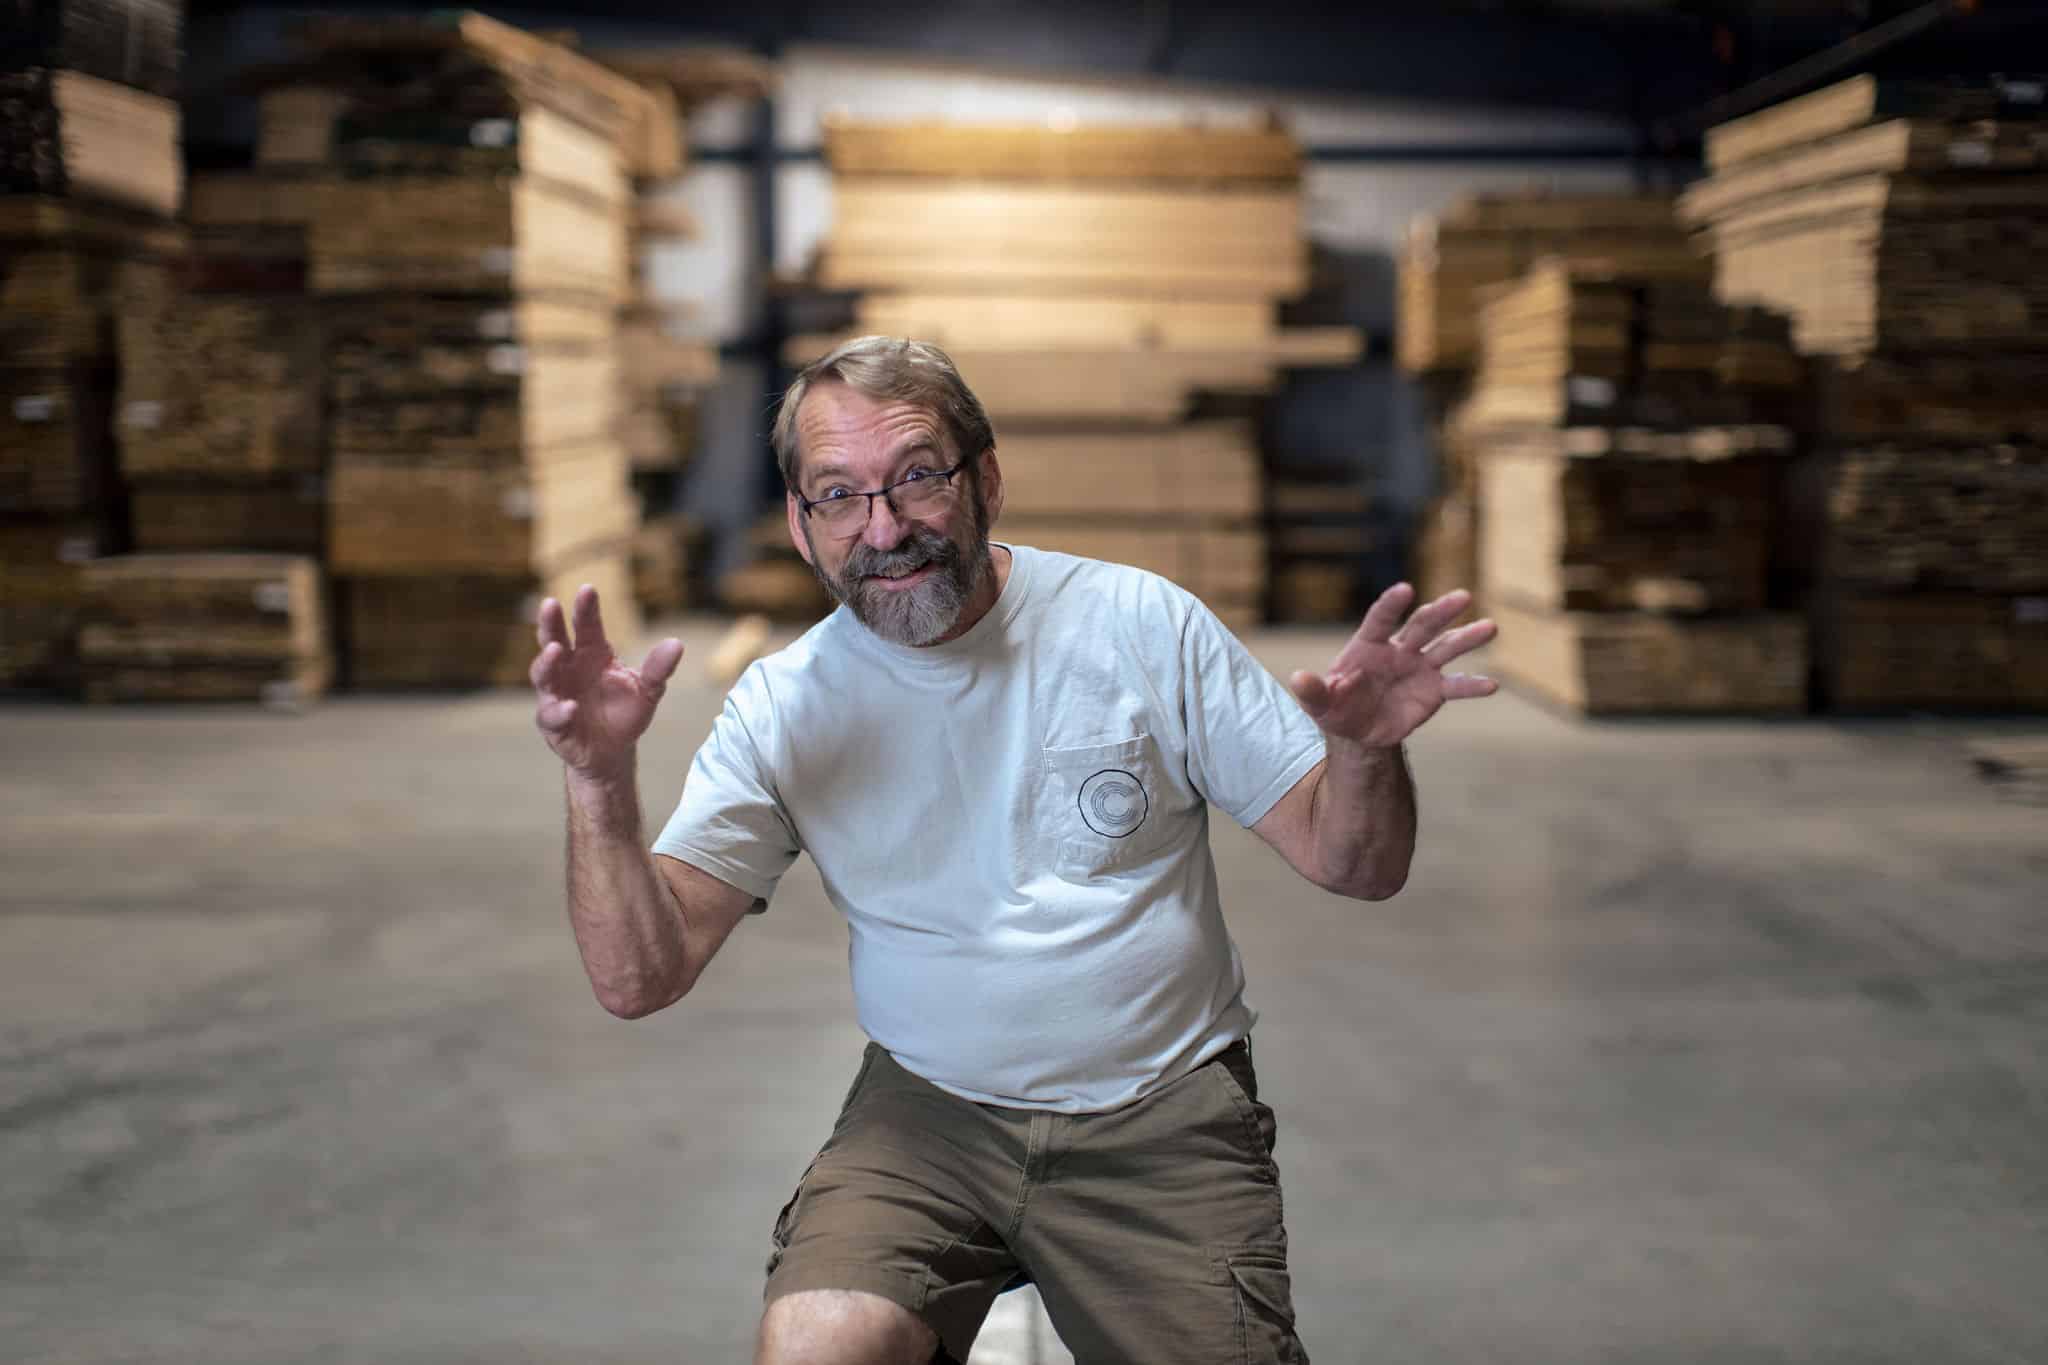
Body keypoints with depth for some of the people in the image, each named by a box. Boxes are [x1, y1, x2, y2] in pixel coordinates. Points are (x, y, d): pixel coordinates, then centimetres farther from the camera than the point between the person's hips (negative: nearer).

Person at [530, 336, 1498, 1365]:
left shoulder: (1142, 624, -4)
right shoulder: (781, 707, -2)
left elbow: (1351, 866, -1)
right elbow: (638, 980, -8)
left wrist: (1364, 751, -25)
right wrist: (601, 784, -25)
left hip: (1164, 1114, 1)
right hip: (927, 1112, 0)